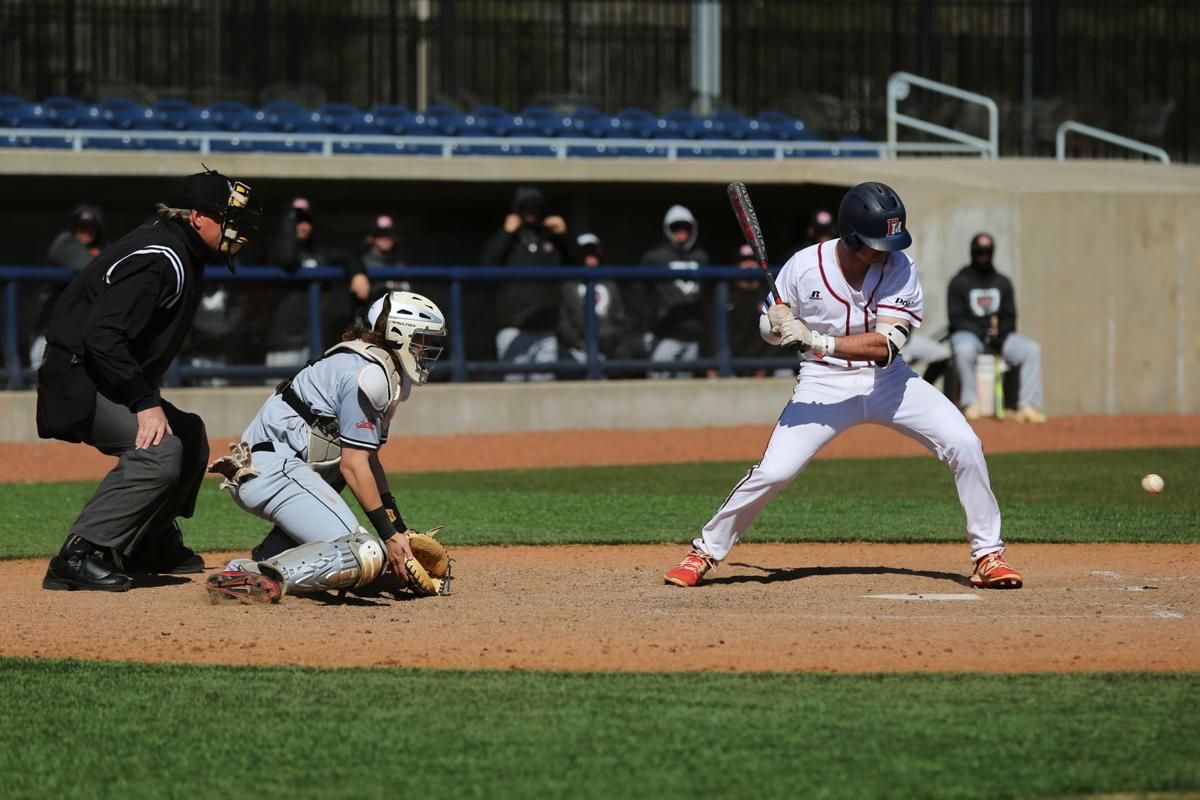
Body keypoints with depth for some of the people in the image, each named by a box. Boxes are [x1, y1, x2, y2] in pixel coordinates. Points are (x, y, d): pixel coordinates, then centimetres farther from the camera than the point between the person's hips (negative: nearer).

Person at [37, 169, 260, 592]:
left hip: (111, 382, 11)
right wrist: (145, 402, -29)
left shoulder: (181, 254, 11)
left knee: (190, 435, 23)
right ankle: (77, 557, -27)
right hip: (79, 385, -11)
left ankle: (152, 545, 31)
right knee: (160, 450, -28)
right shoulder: (158, 259, -21)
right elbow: (102, 336, -29)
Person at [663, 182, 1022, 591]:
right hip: (824, 384, -1)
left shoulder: (899, 268, -16)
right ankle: (705, 551, 5)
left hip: (886, 380, 1)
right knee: (774, 471, -15)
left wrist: (815, 340, -36)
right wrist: (777, 326, -26)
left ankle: (988, 555, 2)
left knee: (964, 445, -13)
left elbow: (885, 345, -26)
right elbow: (768, 327, -1)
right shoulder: (804, 267, -16)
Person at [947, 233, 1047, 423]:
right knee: (964, 350, -40)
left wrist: (1000, 333, -12)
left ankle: (1028, 406, -27)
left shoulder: (1003, 283, 14)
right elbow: (956, 318, -5)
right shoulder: (959, 282, 2)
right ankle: (971, 404, -32)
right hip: (968, 334, -4)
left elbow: (1010, 317, 11)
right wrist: (982, 333, -19)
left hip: (999, 336, 4)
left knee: (1032, 349, -21)